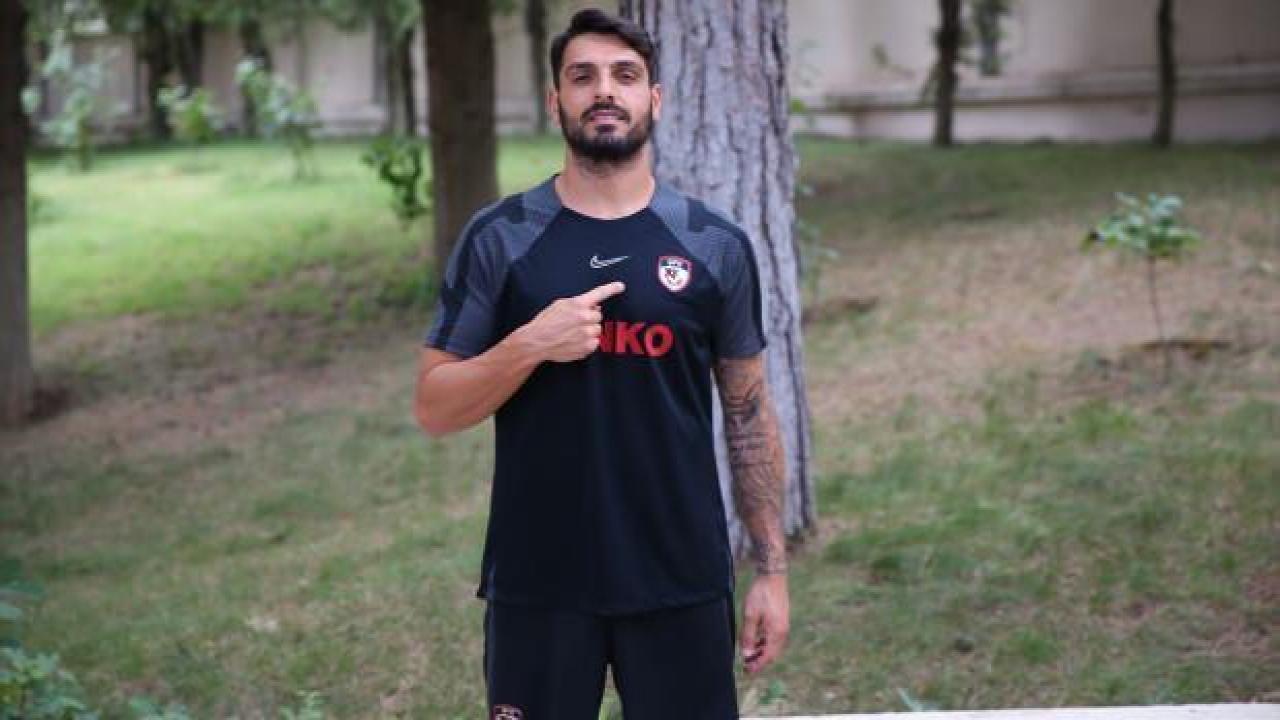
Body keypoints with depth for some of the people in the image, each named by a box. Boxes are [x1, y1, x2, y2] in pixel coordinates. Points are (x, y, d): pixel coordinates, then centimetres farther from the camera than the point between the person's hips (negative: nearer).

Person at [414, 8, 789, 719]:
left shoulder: (715, 246, 3)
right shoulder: (499, 239, 0)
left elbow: (748, 411, 7)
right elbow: (433, 408, -1)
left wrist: (771, 567, 2)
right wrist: (530, 345, -18)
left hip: (681, 581, 1)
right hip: (536, 583, -1)